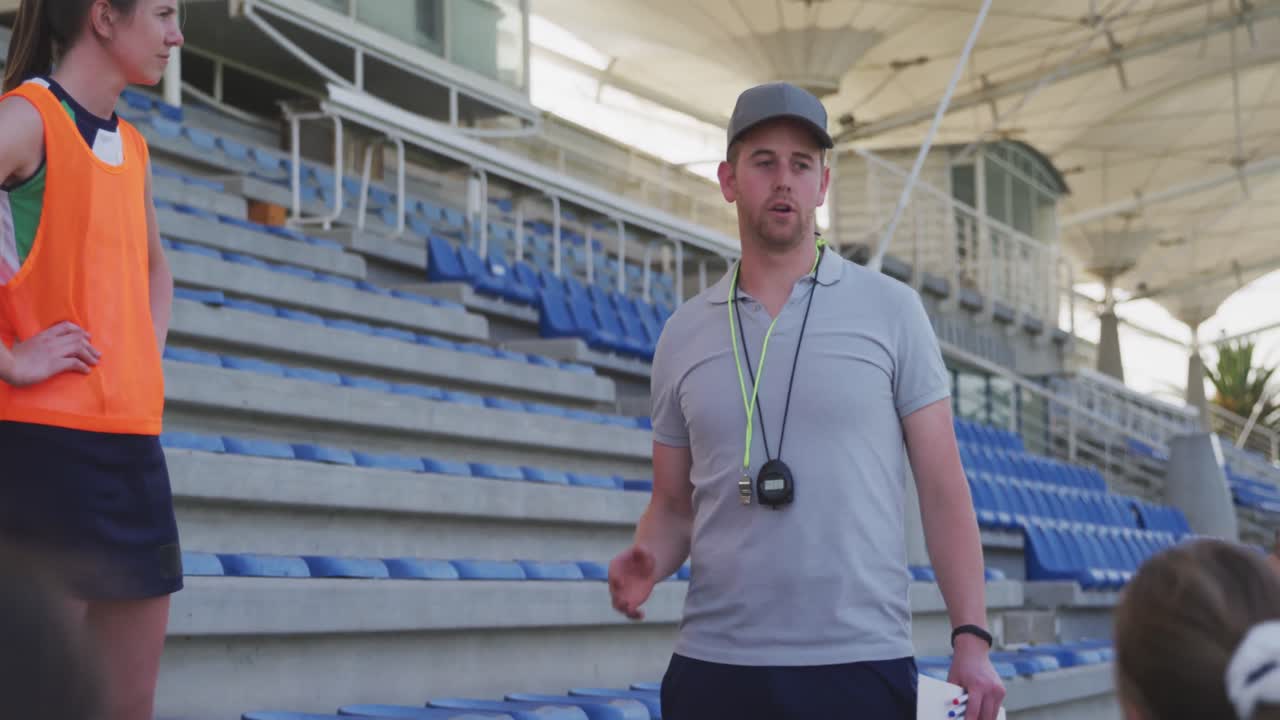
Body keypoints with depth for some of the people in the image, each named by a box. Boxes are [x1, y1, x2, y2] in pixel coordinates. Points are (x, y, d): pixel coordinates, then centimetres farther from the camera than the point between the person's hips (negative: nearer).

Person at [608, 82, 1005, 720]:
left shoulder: (891, 310, 2)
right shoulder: (684, 333, 9)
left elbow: (942, 488, 1)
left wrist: (971, 640, -7)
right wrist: (644, 561, -7)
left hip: (862, 665, -2)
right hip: (714, 662, 2)